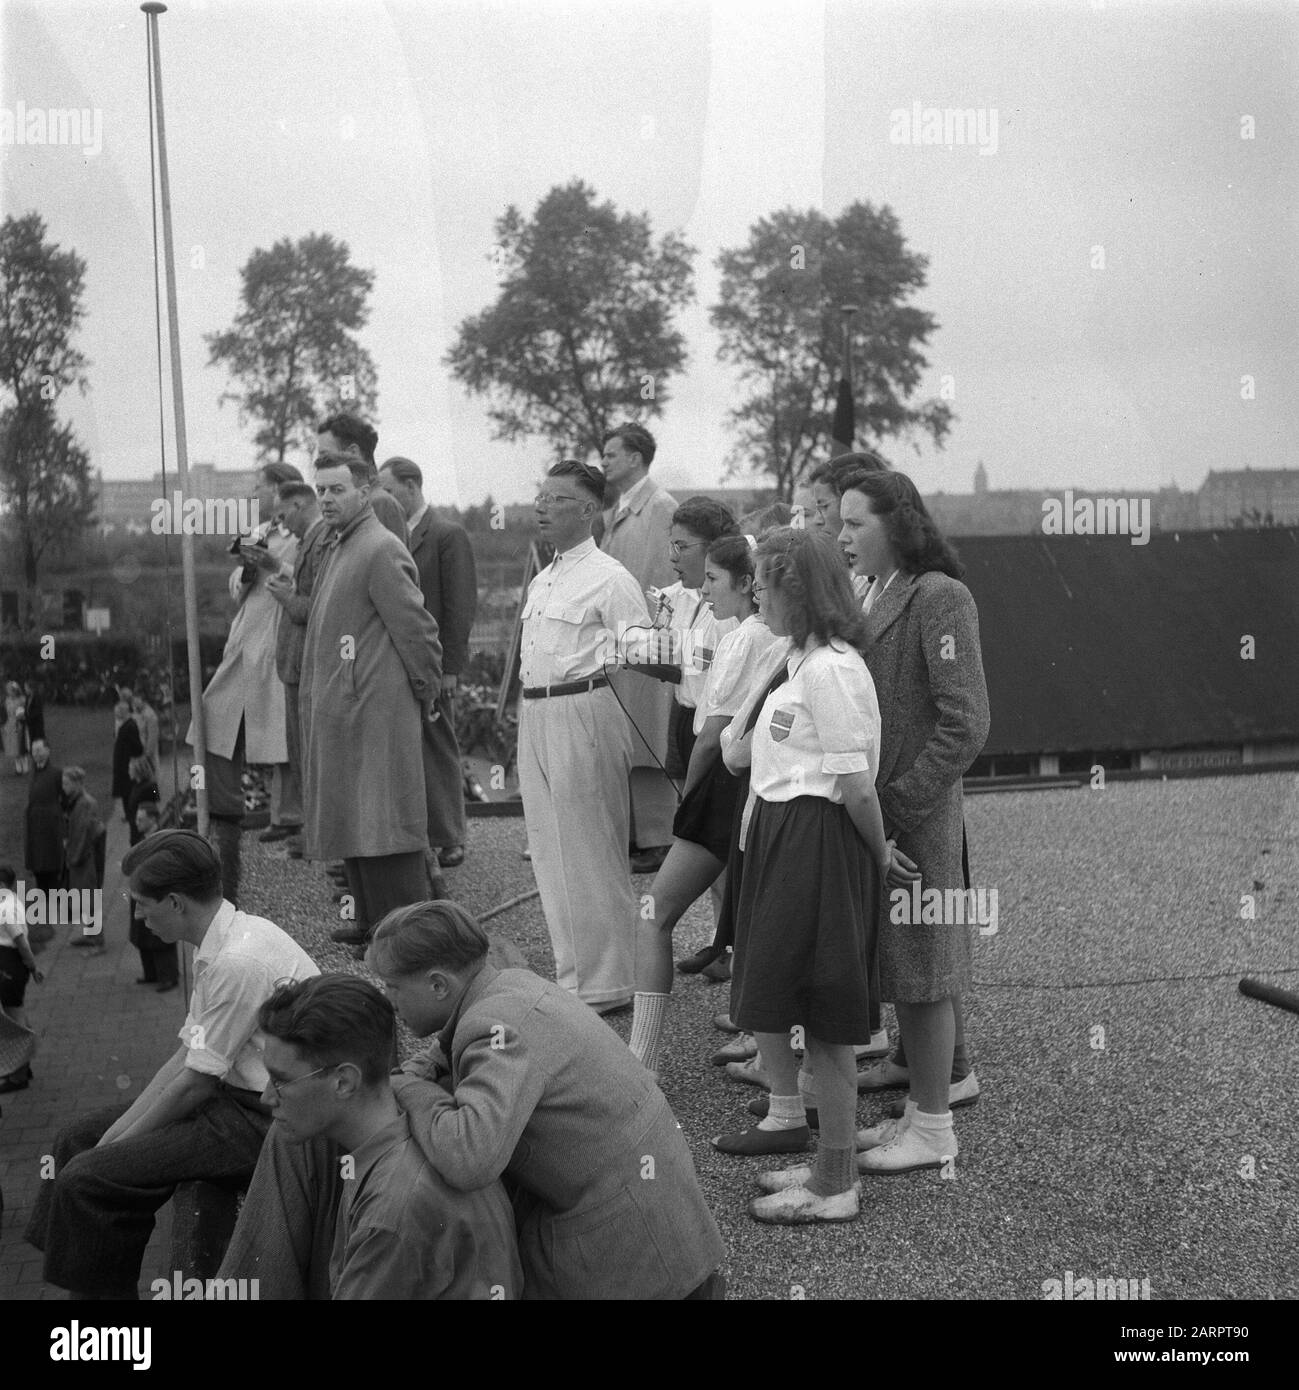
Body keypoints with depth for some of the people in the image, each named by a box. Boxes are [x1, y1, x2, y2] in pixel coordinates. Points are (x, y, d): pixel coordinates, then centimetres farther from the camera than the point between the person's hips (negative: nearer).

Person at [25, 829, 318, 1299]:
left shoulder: (238, 962, -24)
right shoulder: (221, 942, 6)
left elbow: (196, 1083, -19)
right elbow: (187, 1056, 9)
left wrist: (116, 1147, -7)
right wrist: (113, 1136, 5)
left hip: (262, 1120, -10)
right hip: (236, 1095, 10)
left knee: (86, 1179, -18)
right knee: (77, 1137, 14)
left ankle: (100, 1289, 2)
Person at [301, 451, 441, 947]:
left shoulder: (381, 551, -14)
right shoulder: (340, 548, 17)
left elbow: (417, 628, -14)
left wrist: (427, 696, -7)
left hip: (374, 708, -10)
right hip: (338, 710, 10)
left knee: (382, 819, -6)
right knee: (352, 817, 14)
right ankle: (370, 919, 23)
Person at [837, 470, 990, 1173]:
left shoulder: (940, 598, -13)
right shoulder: (870, 597, 11)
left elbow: (964, 726, -18)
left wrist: (896, 808, -17)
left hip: (918, 820, -8)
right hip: (872, 812, 8)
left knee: (920, 972, 2)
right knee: (899, 967, 16)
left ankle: (933, 1129, 13)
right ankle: (938, 1088, 32)